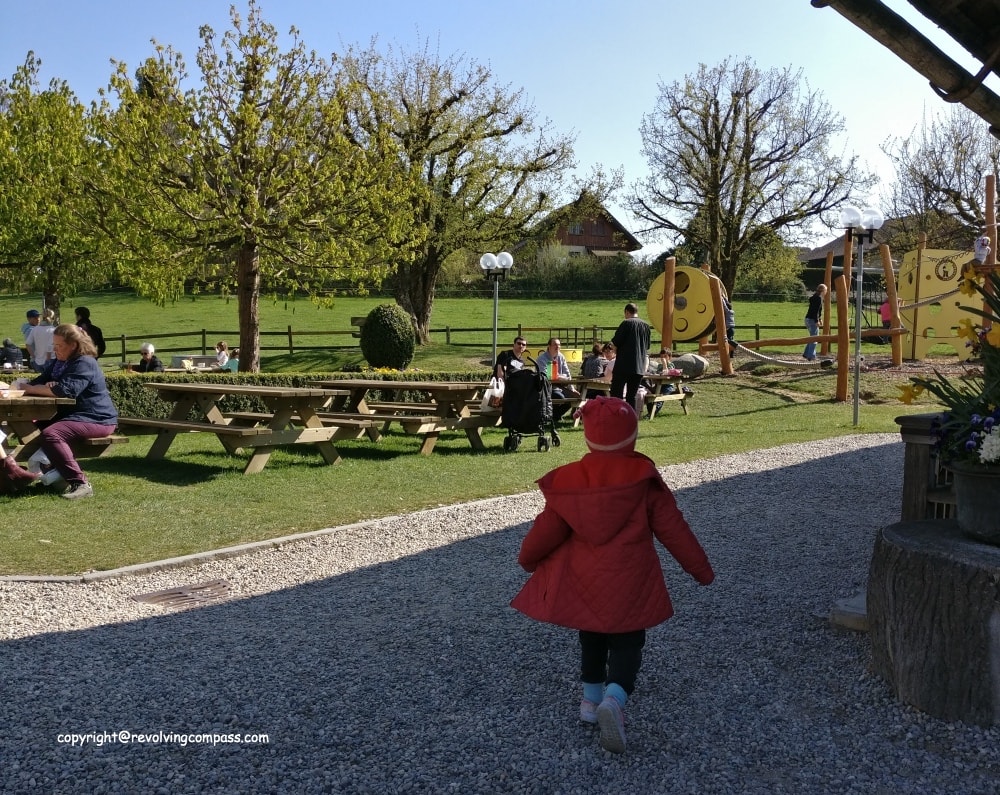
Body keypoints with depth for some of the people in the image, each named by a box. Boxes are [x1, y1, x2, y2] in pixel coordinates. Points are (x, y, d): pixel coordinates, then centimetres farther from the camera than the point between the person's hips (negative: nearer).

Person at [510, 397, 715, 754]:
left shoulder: (569, 480, -6)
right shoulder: (644, 479, -9)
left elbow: (548, 529, 0)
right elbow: (673, 528, -5)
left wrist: (528, 558, 20)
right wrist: (700, 568, 6)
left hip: (582, 582, 3)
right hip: (630, 584, -2)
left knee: (592, 637, 24)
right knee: (627, 643, 6)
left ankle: (591, 699, 32)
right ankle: (614, 698, -18)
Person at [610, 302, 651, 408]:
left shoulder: (626, 323, -8)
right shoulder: (646, 325, 11)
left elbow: (615, 342, -10)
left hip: (624, 365, -6)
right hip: (639, 367, 6)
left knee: (616, 394, -2)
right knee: (632, 396, 9)